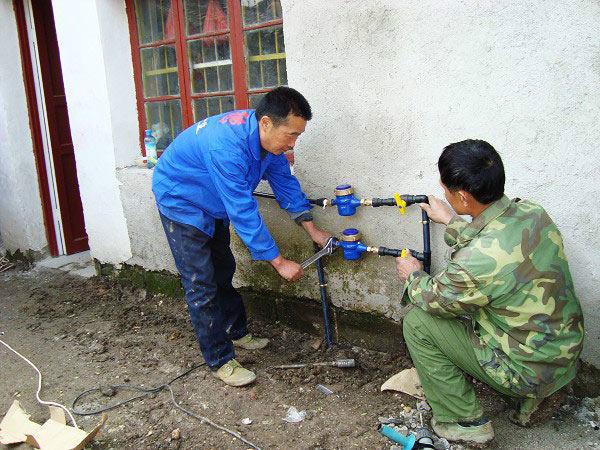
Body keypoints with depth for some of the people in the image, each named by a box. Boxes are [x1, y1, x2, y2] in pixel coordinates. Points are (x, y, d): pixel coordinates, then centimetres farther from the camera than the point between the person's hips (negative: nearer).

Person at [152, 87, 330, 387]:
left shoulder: (268, 136, -14)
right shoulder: (227, 146, -40)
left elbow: (284, 182, -2)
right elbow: (243, 213, -38)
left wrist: (312, 230, -3)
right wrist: (279, 262, -32)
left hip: (211, 204, 8)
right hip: (180, 200, -8)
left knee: (223, 271, 18)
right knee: (201, 285, -7)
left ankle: (236, 332, 34)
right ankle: (220, 361, 3)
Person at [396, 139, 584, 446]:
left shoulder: (475, 262, -33)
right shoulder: (532, 212, -11)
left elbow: (434, 300, -12)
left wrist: (412, 276, 9)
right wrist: (451, 222, 23)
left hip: (529, 369, -8)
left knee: (417, 322, -4)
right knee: (463, 300, 23)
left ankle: (462, 422, 10)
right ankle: (532, 395, 22)